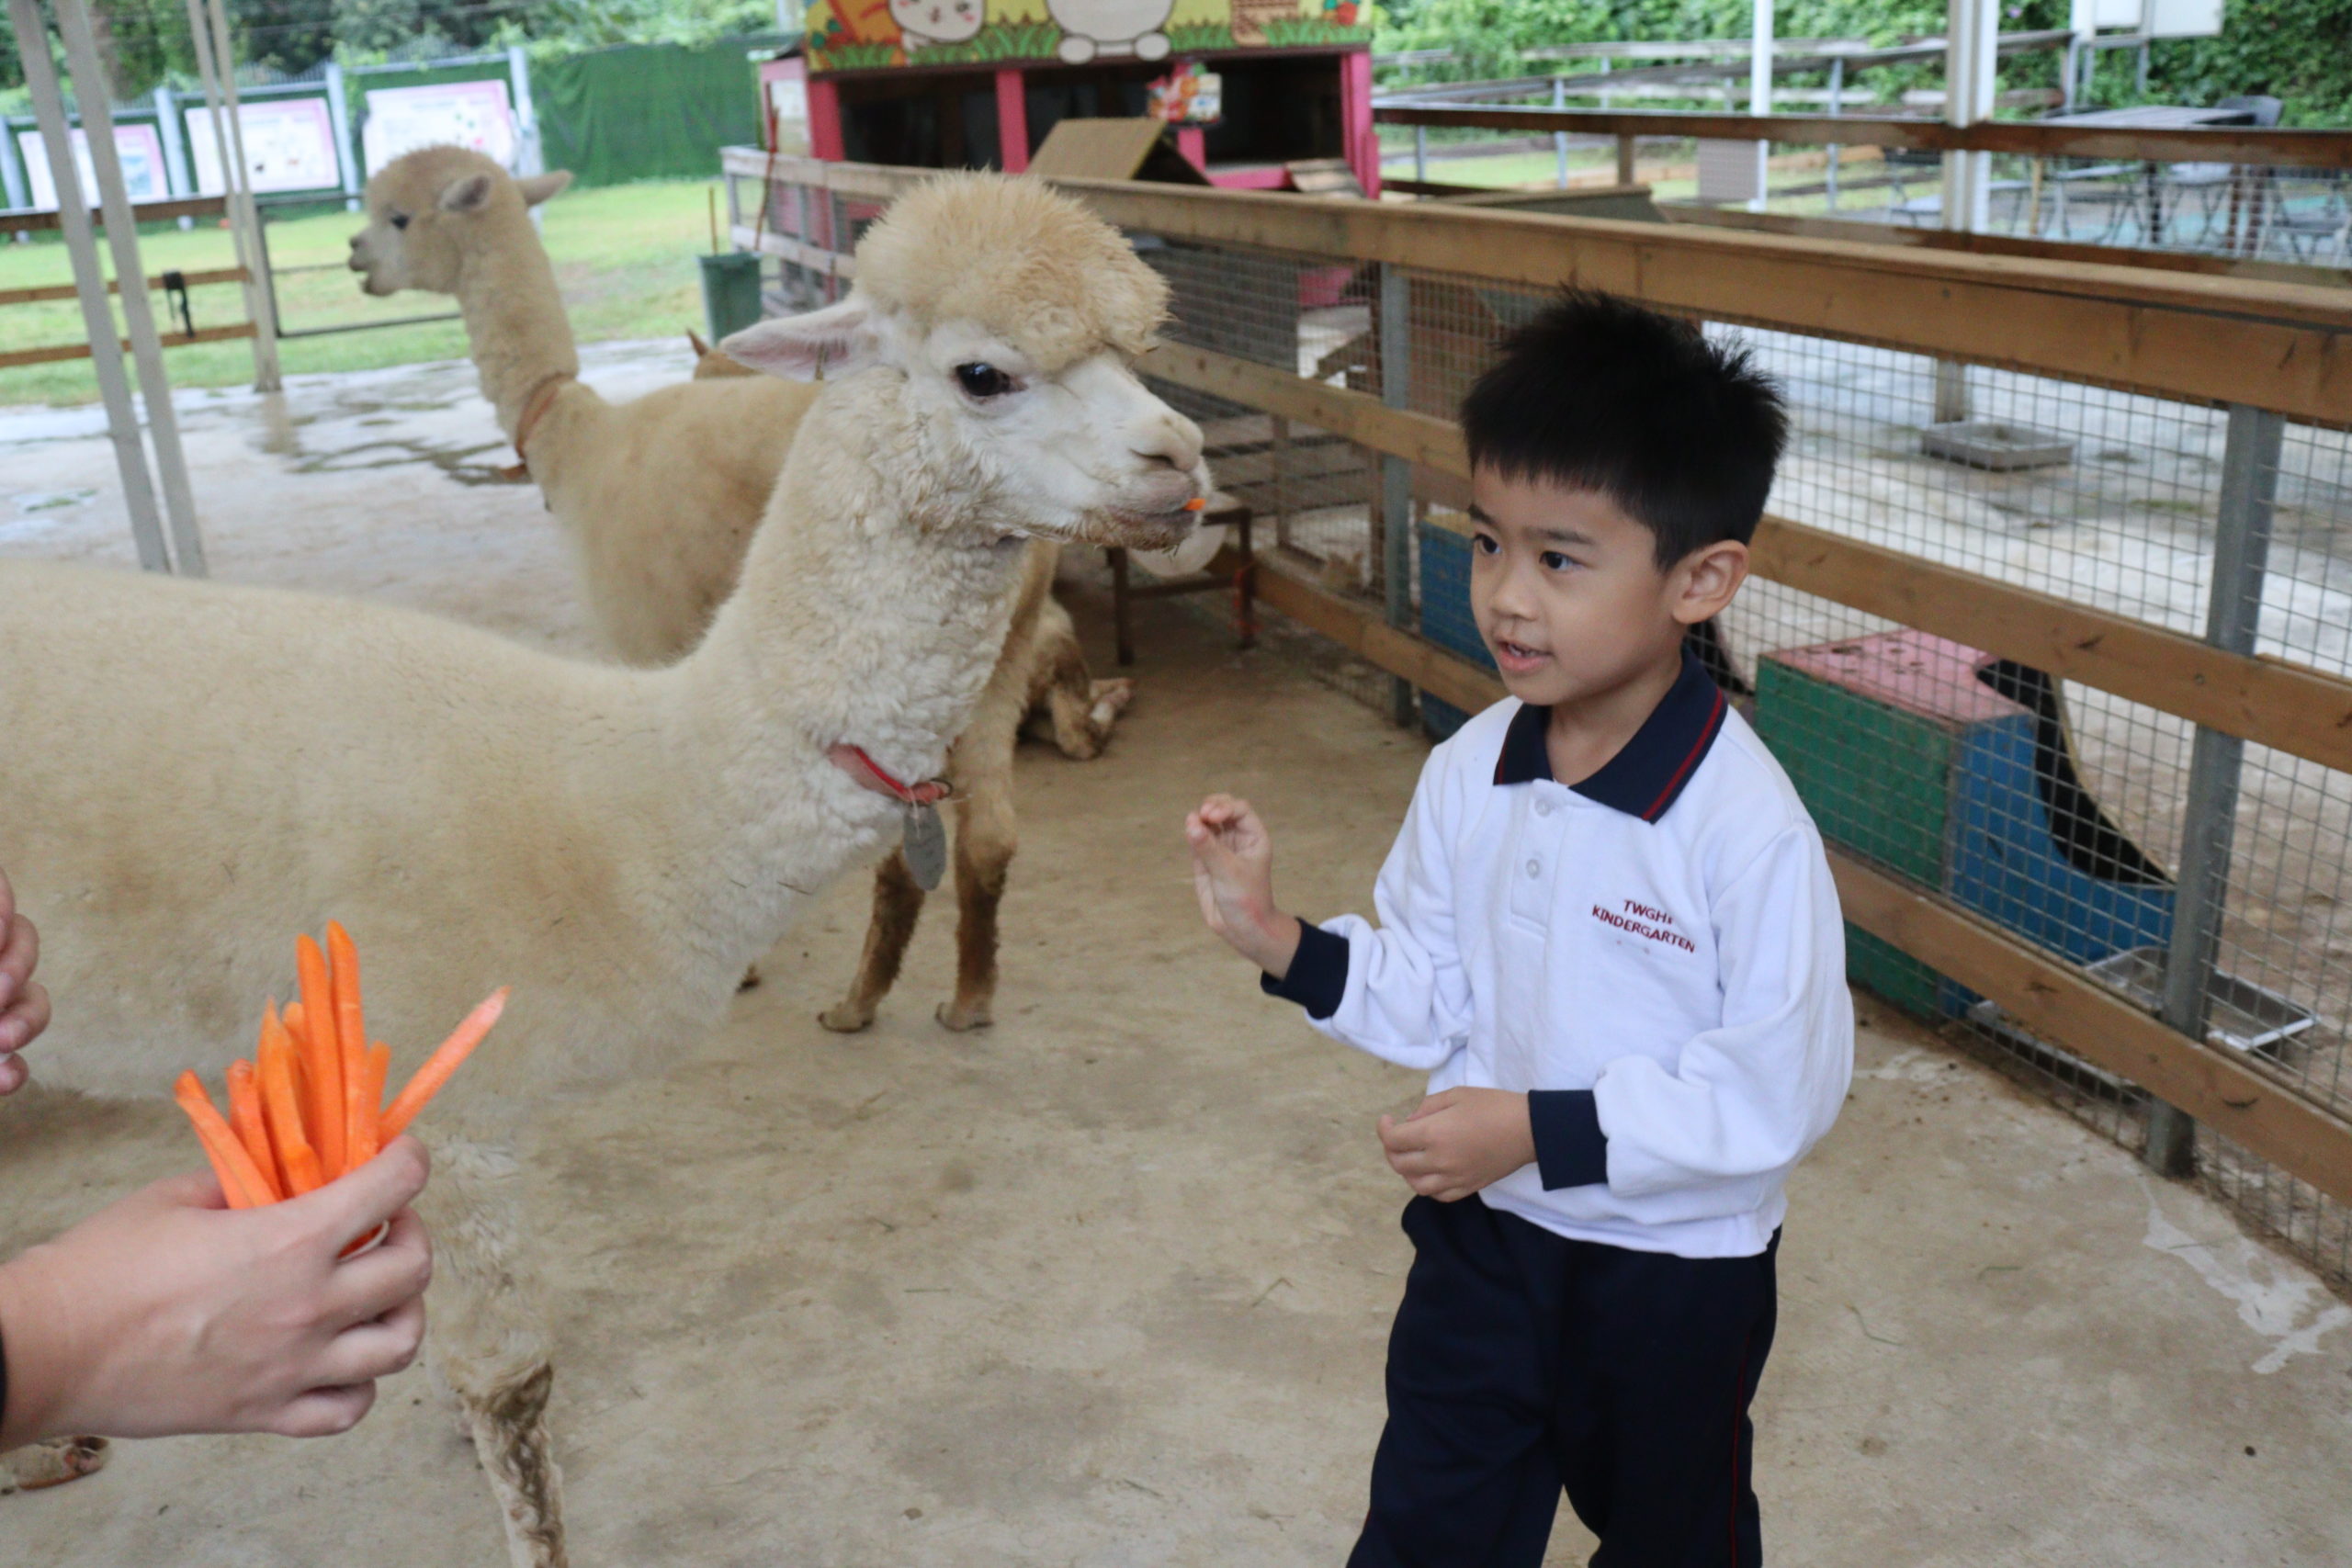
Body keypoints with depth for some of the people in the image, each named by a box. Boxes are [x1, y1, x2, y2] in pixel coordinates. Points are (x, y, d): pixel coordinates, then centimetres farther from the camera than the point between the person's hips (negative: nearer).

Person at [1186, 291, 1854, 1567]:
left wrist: (1546, 1129, -27)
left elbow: (1778, 1090, -24)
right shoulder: (1468, 773, -9)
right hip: (1480, 1234, 4)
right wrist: (1283, 943, -16)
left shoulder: (1746, 829, -27)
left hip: (1673, 1268, -4)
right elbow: (1431, 997, -1)